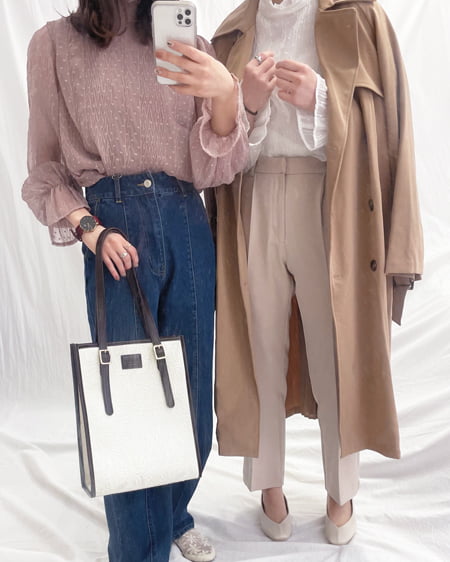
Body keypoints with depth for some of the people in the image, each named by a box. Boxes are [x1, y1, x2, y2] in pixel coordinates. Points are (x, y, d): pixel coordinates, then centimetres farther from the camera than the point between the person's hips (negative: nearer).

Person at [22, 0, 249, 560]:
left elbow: (213, 165, 1)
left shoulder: (190, 47, 10)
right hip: (113, 228, -2)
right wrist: (85, 226, -10)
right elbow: (46, 163, 7)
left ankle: (175, 513, 35)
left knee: (192, 388, 9)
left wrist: (226, 93, -17)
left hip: (187, 224, 3)